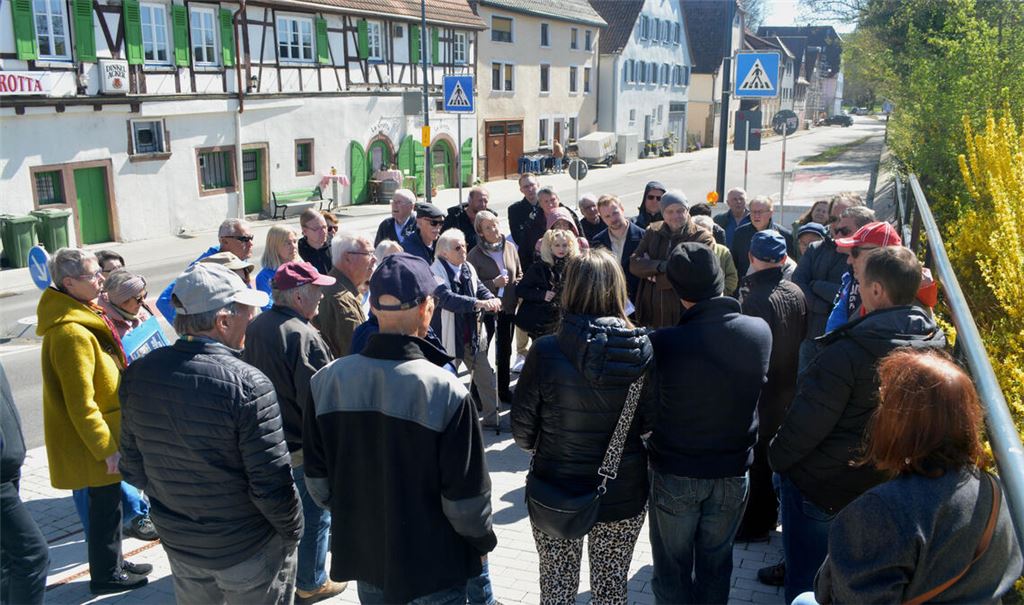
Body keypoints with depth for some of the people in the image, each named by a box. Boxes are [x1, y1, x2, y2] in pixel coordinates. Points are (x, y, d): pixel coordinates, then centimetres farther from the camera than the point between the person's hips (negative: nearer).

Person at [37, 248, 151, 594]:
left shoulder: (81, 318, 6)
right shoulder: (72, 333, -27)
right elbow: (81, 404, -25)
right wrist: (106, 448, -20)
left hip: (101, 433, 10)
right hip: (92, 440, -10)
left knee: (107, 503, 21)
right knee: (105, 507, 5)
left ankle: (112, 563, 36)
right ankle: (106, 575, 22)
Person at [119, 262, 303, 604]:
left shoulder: (139, 374, -8)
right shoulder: (248, 384, -26)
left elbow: (132, 467, 2)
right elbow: (271, 482, -23)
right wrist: (292, 531, -6)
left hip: (178, 545, 6)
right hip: (249, 551, -5)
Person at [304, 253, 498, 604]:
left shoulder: (327, 380, -12)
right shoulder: (446, 391, -25)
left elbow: (317, 476, 0)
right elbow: (466, 492, -18)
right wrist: (482, 542, 1)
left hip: (362, 552, 4)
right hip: (434, 561, -4)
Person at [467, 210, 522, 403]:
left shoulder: (510, 247, 0)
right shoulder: (475, 254, -12)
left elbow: (519, 274, 10)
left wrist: (518, 294, -4)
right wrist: (494, 284, -22)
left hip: (508, 307, 5)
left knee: (505, 350, 17)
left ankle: (504, 389, 33)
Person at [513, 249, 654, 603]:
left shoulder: (546, 351, -21)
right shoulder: (642, 350, -15)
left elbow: (522, 428, -11)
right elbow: (649, 422, -3)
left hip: (557, 494, -1)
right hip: (624, 494, 2)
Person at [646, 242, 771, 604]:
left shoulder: (664, 343, -25)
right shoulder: (760, 332, -13)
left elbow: (649, 396, -11)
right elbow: (756, 385, 2)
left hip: (675, 472, -3)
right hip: (733, 470, 3)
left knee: (673, 567, 17)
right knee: (716, 564, 22)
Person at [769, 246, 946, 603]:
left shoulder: (848, 353, -30)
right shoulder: (933, 345, -7)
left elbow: (807, 422, -23)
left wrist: (777, 457, -6)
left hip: (820, 486, -7)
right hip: (881, 487, 7)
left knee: (805, 576, 14)